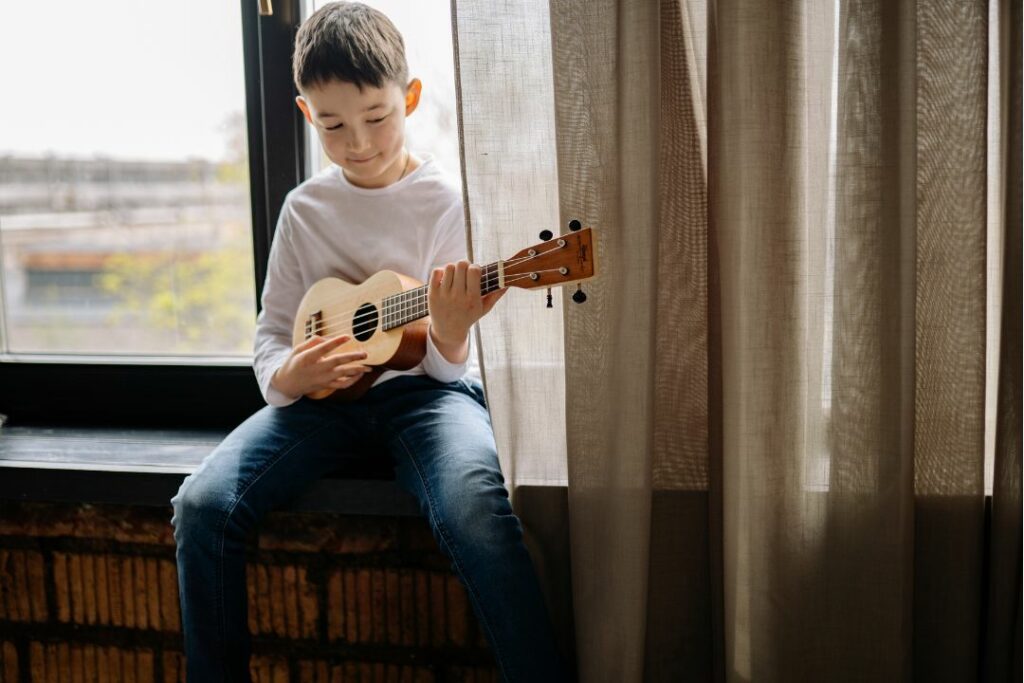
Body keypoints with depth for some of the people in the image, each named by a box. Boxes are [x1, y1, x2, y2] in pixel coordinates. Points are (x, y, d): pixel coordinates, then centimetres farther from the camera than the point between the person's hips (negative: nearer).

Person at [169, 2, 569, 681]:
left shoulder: (446, 199, -2)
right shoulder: (306, 208, 7)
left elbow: (448, 366, -3)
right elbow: (272, 333, 11)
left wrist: (450, 335, -27)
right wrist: (288, 374, -12)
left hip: (423, 387, -3)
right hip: (323, 392, 4)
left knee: (473, 506, -36)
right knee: (203, 504, -20)